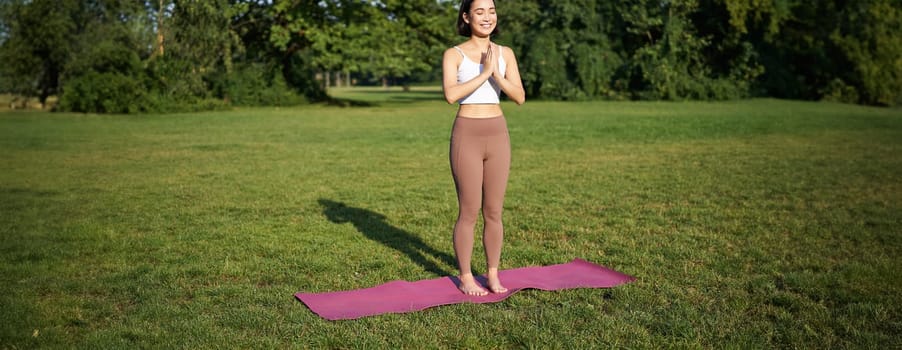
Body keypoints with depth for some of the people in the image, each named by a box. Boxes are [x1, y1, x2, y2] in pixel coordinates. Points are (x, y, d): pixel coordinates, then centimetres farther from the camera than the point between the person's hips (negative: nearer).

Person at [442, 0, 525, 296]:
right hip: (467, 136, -4)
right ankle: (465, 278, 17)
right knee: (469, 213, 2)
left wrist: (496, 74, -17)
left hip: (498, 135, 4)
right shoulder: (453, 54, -5)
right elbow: (451, 95, -20)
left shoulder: (505, 54, 7)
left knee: (494, 212, 10)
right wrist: (484, 73, -20)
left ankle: (493, 274, 24)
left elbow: (519, 97, -3)